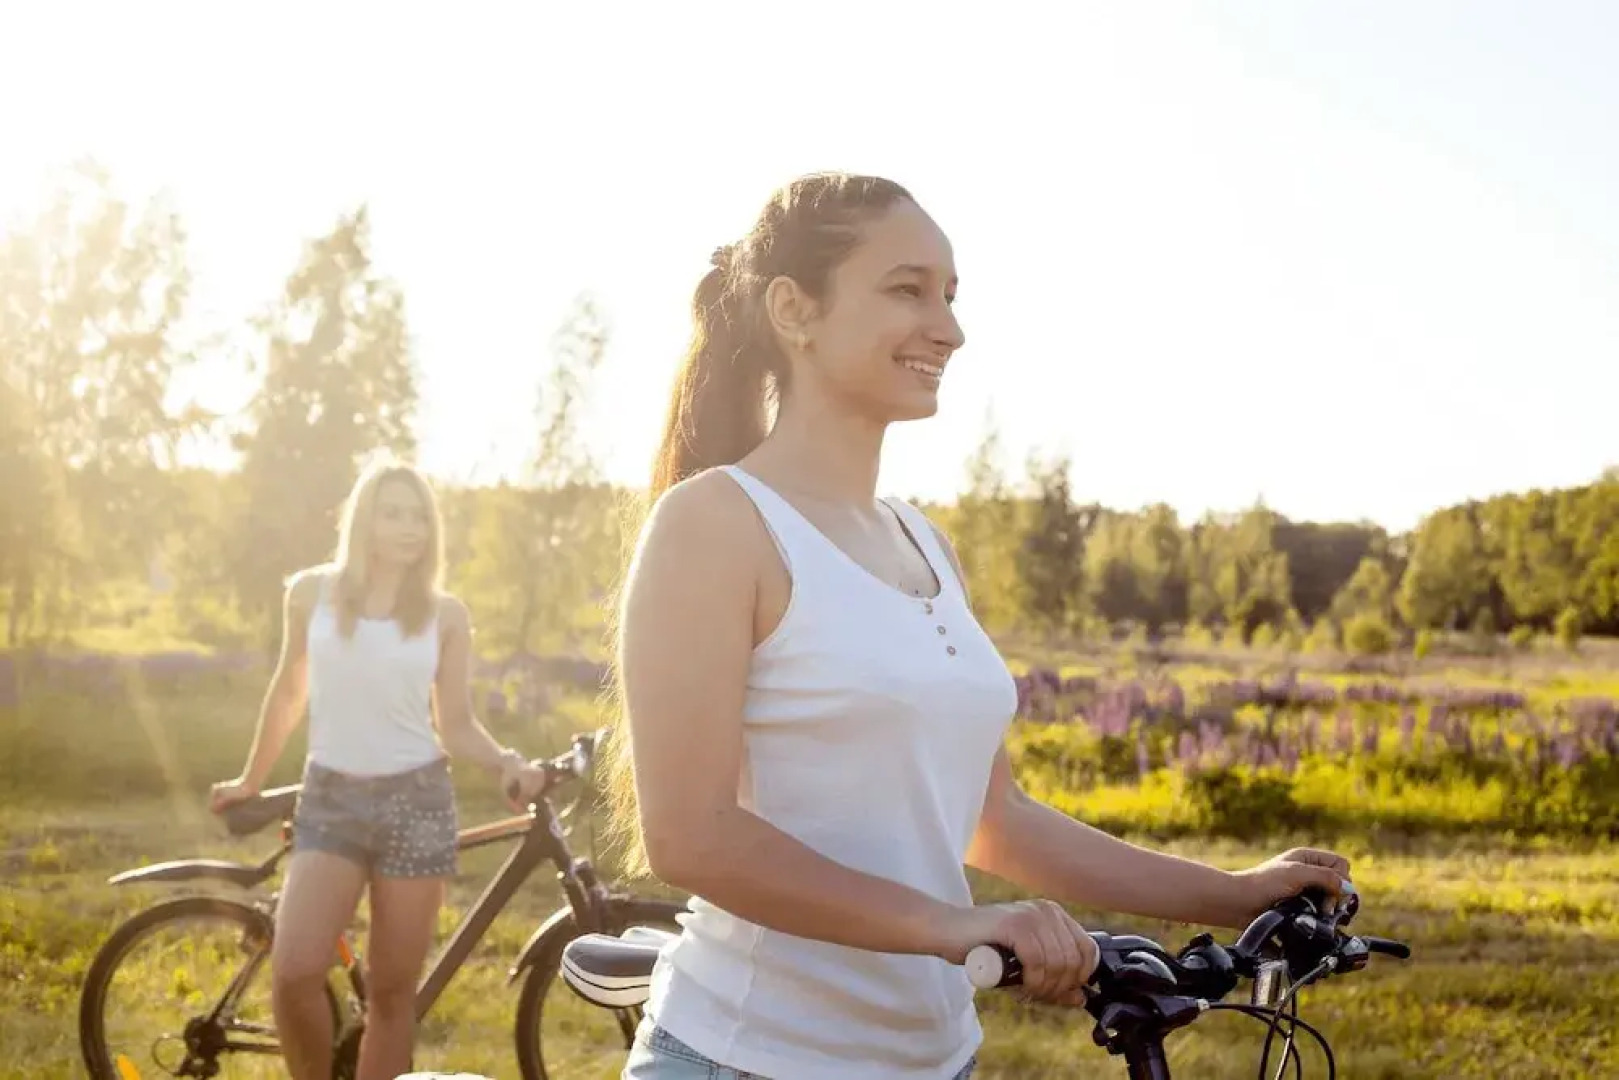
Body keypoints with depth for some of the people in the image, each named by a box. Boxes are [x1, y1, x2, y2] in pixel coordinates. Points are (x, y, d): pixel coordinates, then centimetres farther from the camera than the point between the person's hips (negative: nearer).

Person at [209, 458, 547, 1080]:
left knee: (391, 993, 3)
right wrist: (250, 782, 25)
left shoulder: (445, 614, 2)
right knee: (293, 973, -18)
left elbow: (457, 725, 4)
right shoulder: (312, 592, 3)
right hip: (330, 801, 0)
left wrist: (507, 764, -16)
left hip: (416, 801, 0)